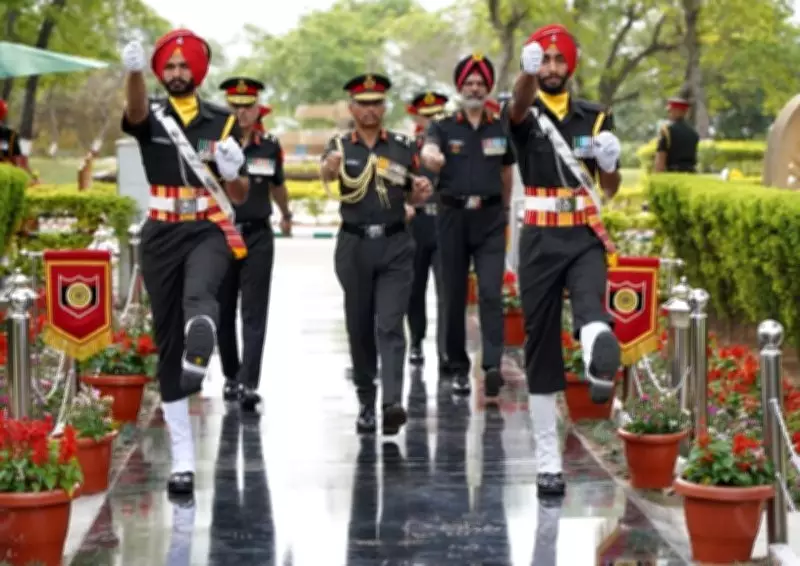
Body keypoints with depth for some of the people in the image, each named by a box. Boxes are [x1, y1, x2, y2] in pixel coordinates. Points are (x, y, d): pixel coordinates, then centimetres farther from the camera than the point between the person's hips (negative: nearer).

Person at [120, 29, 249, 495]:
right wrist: (135, 71, -46)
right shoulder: (150, 117, 4)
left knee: (199, 295, -35)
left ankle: (197, 360, -65)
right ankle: (183, 457, 11)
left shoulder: (223, 122, 5)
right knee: (167, 343, 3)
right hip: (162, 235, 1)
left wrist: (232, 172, -15)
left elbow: (240, 196, 9)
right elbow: (135, 110, -24)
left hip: (209, 230, -1)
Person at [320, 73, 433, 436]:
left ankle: (392, 403, -19)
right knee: (359, 328, 7)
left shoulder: (403, 147, 5)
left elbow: (412, 199, 15)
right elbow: (325, 174, -23)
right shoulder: (339, 146, 1)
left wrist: (422, 192, -10)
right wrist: (330, 168, -48)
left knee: (390, 326, -10)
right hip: (354, 246, 0)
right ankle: (366, 403, 20)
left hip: (395, 246, 0)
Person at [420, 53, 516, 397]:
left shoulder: (501, 130, 8)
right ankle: (458, 367, 15)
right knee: (454, 295, 5)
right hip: (453, 217, 0)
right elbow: (428, 152, -20)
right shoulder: (443, 128, 2)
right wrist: (431, 158, -44)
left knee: (491, 292, -13)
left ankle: (493, 365, -21)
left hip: (490, 218, 0)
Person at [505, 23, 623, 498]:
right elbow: (521, 104, -26)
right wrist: (528, 71, -49)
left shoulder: (595, 117, 9)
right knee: (541, 347, 4)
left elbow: (611, 189, 11)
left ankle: (601, 370, -61)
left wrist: (609, 162, -13)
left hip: (585, 237, 1)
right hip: (540, 239, -1)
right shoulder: (524, 113, 2)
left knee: (590, 311, -30)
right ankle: (548, 460, 13)